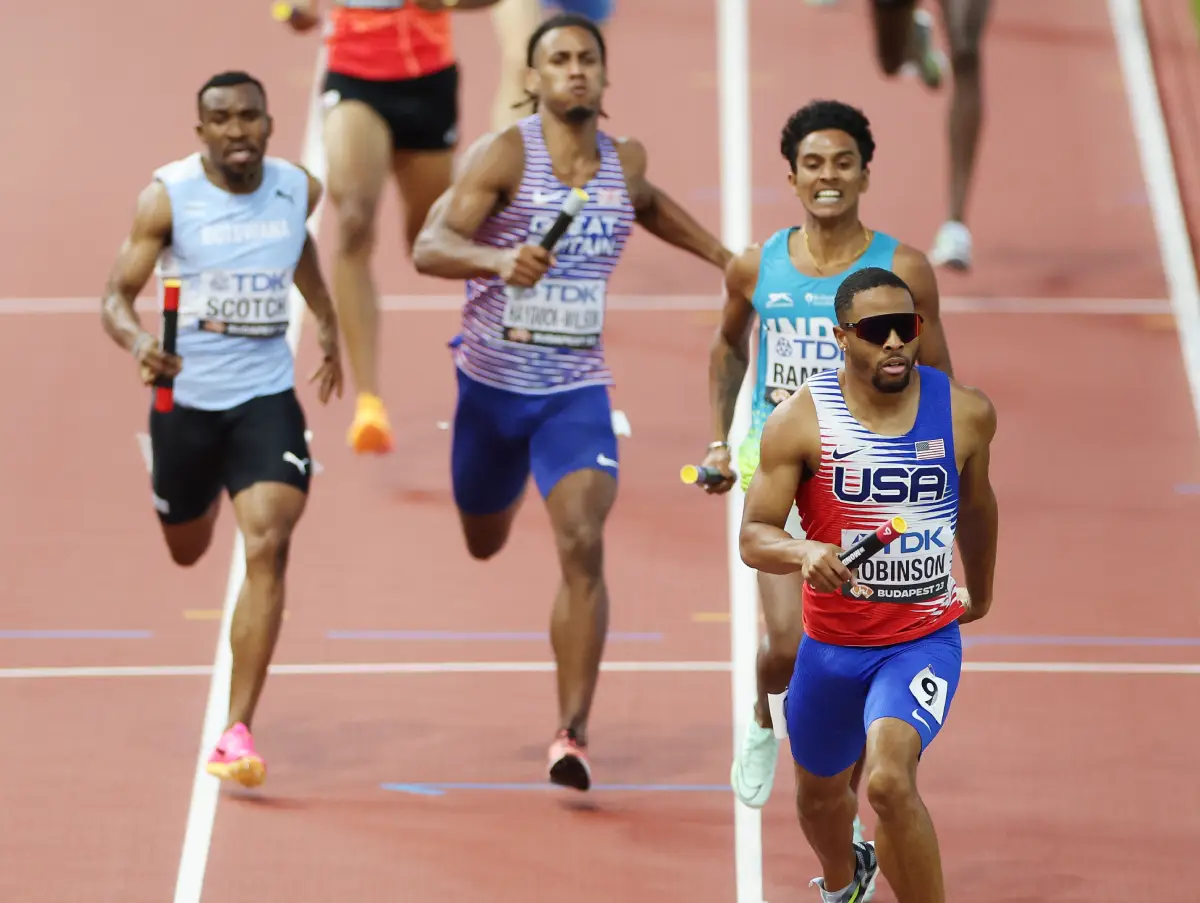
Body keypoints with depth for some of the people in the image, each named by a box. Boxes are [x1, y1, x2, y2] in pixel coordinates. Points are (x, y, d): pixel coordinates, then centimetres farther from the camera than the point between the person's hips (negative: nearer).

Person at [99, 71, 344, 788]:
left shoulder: (299, 190, -2)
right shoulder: (168, 197, -12)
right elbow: (117, 295, -12)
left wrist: (328, 322, 28)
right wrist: (136, 341, -33)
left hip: (267, 398, 1)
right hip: (184, 397, 0)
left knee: (268, 549, -18)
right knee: (186, 552, 20)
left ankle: (238, 732, -18)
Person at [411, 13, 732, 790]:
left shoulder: (625, 162, 1)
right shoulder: (505, 155, -13)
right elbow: (429, 248, -25)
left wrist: (722, 257, 26)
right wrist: (497, 258, -45)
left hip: (577, 392, 1)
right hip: (493, 383, -1)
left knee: (583, 546, -20)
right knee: (483, 544, 21)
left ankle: (573, 734, -21)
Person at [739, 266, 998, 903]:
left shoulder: (966, 413, -6)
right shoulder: (800, 420, -12)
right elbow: (753, 537, -13)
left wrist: (980, 594, 30)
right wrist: (804, 553, -36)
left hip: (925, 640, -2)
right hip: (830, 645, 2)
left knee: (889, 780, -29)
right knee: (820, 792, 25)